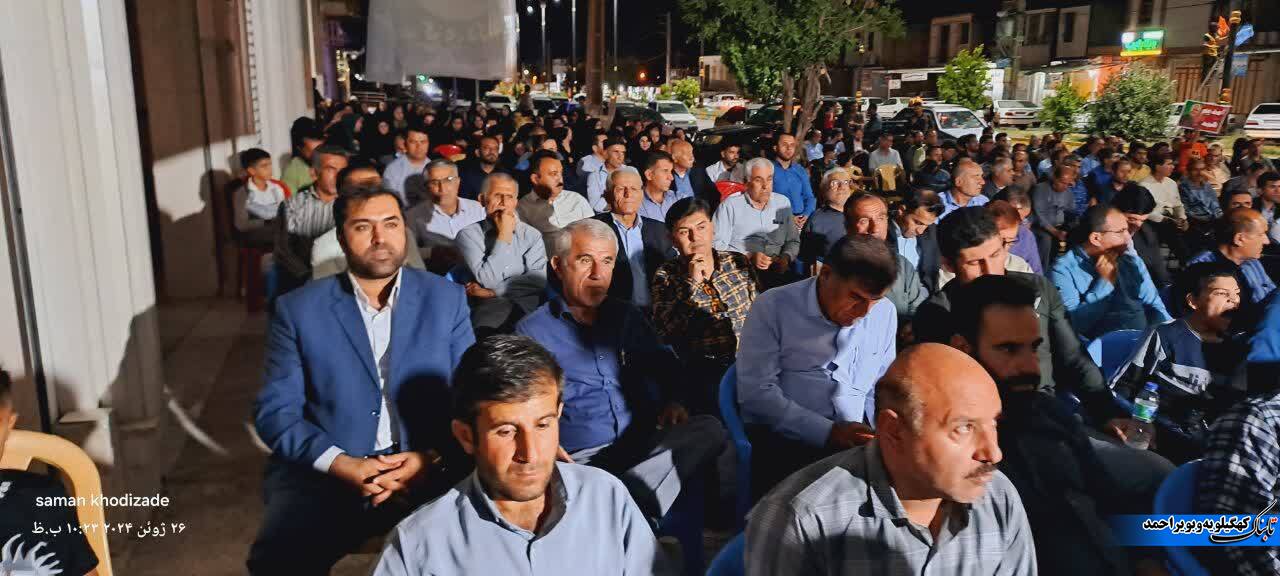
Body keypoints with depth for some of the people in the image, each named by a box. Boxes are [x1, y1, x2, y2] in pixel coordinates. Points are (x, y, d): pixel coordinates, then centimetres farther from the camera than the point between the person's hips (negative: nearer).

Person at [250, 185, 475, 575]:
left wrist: (433, 459, -14)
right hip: (324, 474, 0)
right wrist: (340, 463, -15)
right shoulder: (298, 309, 3)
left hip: (429, 473, 1)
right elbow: (274, 411, -1)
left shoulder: (446, 299, 5)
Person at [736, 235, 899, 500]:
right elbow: (756, 391, -12)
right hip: (782, 437, -5)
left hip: (857, 440, 5)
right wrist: (828, 432, -18)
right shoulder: (772, 308, -7)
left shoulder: (885, 313, 10)